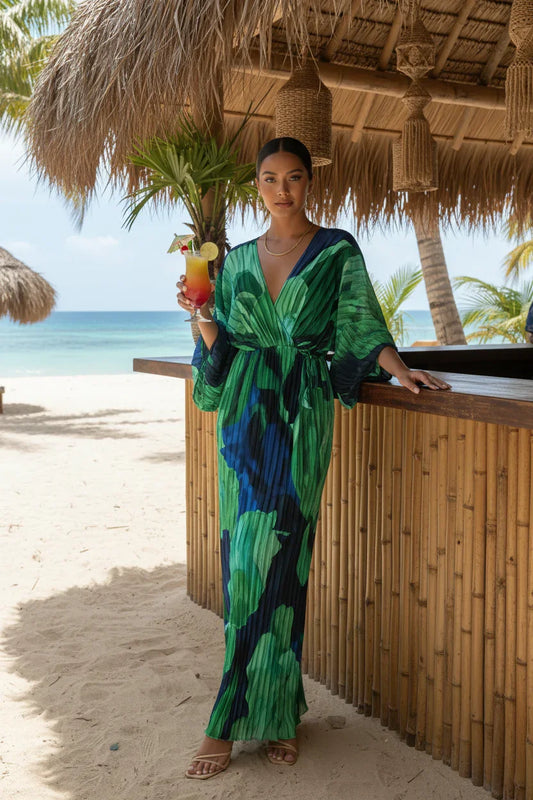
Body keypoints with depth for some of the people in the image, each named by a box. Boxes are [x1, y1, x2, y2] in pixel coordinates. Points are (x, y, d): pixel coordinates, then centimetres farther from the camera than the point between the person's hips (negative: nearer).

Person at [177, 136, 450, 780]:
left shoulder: (338, 251, 6)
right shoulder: (238, 261, 15)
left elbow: (362, 322, 0)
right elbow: (221, 343, 15)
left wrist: (398, 368, -16)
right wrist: (201, 316, -3)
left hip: (300, 416, -3)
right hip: (245, 414, 4)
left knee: (274, 562, -6)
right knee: (246, 560, 2)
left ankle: (232, 720, 7)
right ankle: (276, 711, 15)